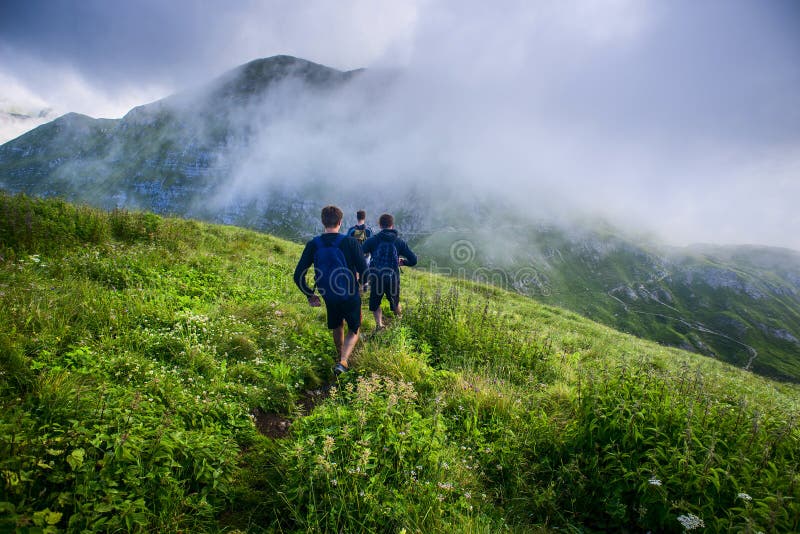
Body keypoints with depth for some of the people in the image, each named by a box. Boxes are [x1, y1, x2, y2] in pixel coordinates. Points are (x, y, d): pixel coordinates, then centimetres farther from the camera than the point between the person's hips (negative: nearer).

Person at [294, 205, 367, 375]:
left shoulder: (313, 245, -7)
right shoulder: (350, 242, -16)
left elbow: (298, 276, -6)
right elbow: (364, 272, -15)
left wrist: (310, 295, 8)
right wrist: (360, 284, 8)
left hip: (329, 297, 3)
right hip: (351, 297, -3)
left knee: (337, 328, 28)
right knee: (353, 331, 17)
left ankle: (341, 358, 44)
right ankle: (343, 362, -4)